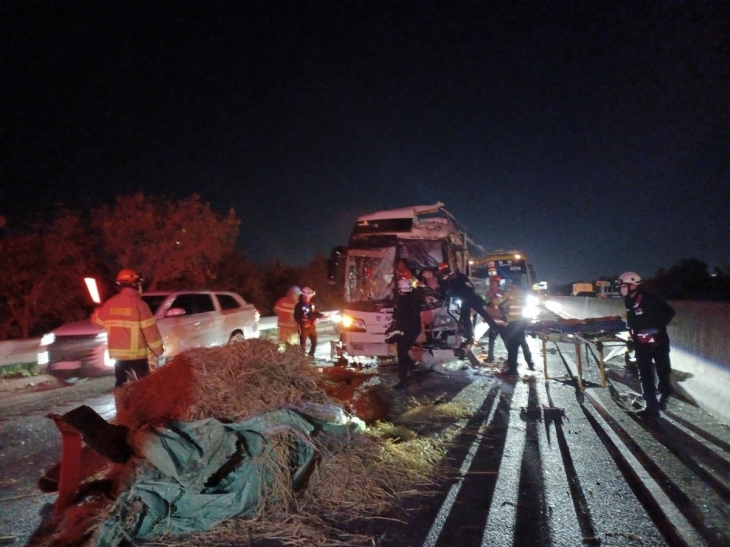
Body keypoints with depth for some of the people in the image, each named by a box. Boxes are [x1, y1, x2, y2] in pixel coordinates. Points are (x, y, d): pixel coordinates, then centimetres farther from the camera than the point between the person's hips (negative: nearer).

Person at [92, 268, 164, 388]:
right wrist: (158, 350, -7)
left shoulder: (110, 303, 2)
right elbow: (150, 330, -17)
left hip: (117, 352, 5)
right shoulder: (139, 303, -15)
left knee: (120, 383, 16)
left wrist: (98, 309, 41)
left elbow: (96, 319, 19)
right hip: (137, 353, -5)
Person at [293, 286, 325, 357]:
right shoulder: (299, 305, -12)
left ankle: (311, 355, 33)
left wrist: (322, 315, 0)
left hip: (312, 326, 6)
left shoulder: (312, 304, 7)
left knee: (314, 342, 15)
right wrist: (302, 323, -24)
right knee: (303, 343, 1)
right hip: (303, 327, -6)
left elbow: (315, 313, 16)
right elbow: (296, 317, -14)